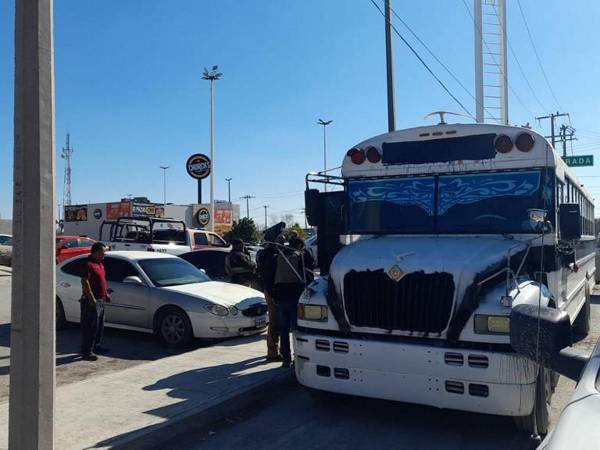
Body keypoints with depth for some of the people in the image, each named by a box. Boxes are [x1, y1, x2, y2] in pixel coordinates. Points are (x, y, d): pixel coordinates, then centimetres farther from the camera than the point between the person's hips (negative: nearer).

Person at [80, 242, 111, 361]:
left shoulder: (99, 264, 15)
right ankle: (86, 352, 0)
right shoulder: (88, 264, -16)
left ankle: (96, 346, 31)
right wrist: (91, 298, -25)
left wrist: (106, 293, 23)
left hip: (100, 300, 10)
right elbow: (84, 281, -23)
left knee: (99, 326, 18)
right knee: (90, 327, -5)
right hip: (92, 301, -10)